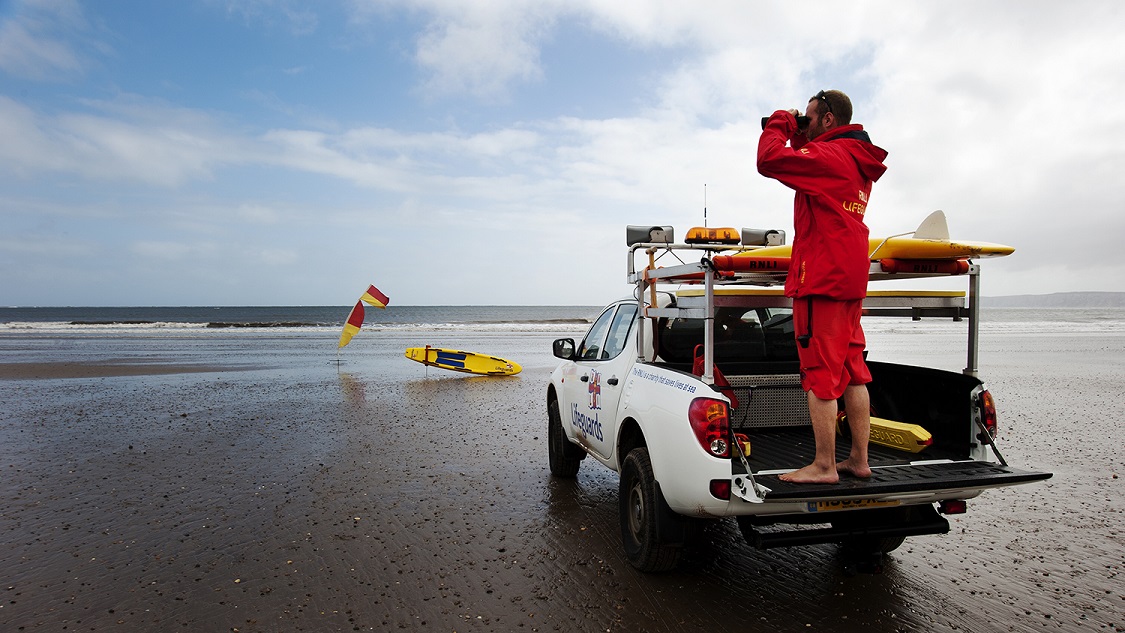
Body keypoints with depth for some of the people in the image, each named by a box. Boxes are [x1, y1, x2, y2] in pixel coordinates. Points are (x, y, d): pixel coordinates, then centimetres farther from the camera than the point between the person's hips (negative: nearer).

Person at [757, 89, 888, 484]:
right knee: (852, 372, 11)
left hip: (822, 277, -10)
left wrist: (779, 125, -2)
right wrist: (796, 137, 18)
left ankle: (824, 466, -3)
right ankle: (859, 460, 16)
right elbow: (807, 167, 31)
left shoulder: (829, 155, -12)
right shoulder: (859, 162, 19)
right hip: (850, 278, 10)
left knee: (820, 374, -7)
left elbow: (769, 160, -19)